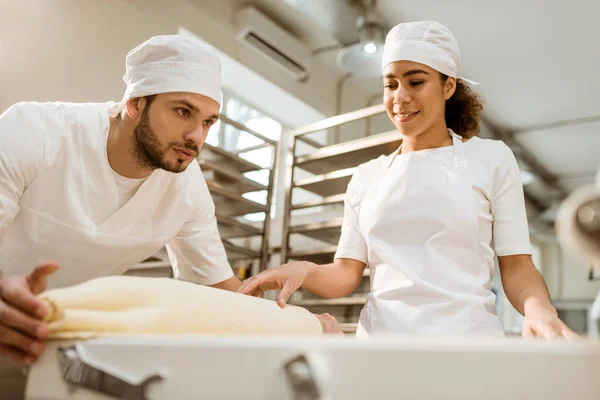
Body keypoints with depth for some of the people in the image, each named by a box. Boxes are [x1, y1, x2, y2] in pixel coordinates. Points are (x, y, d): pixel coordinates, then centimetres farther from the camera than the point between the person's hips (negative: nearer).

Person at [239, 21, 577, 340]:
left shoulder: (491, 158, 3)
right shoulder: (366, 177, 9)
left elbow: (517, 266, -1)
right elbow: (348, 274, 4)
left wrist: (540, 309, -22)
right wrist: (304, 271, -16)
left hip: (466, 331, -2)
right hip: (379, 333, 2)